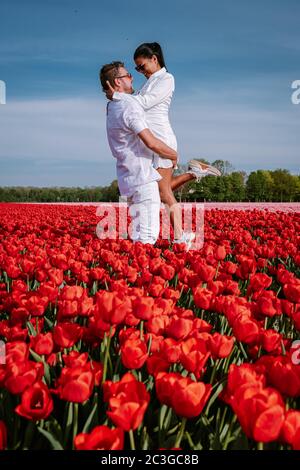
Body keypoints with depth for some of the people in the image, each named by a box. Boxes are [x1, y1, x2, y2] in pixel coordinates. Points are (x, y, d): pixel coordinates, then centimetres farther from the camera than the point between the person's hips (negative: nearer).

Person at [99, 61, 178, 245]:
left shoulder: (112, 108, 18)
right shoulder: (129, 106, -13)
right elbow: (151, 142, -19)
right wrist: (174, 155, -3)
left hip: (130, 180, 10)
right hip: (143, 178, -10)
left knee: (138, 235, 14)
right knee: (147, 236, -12)